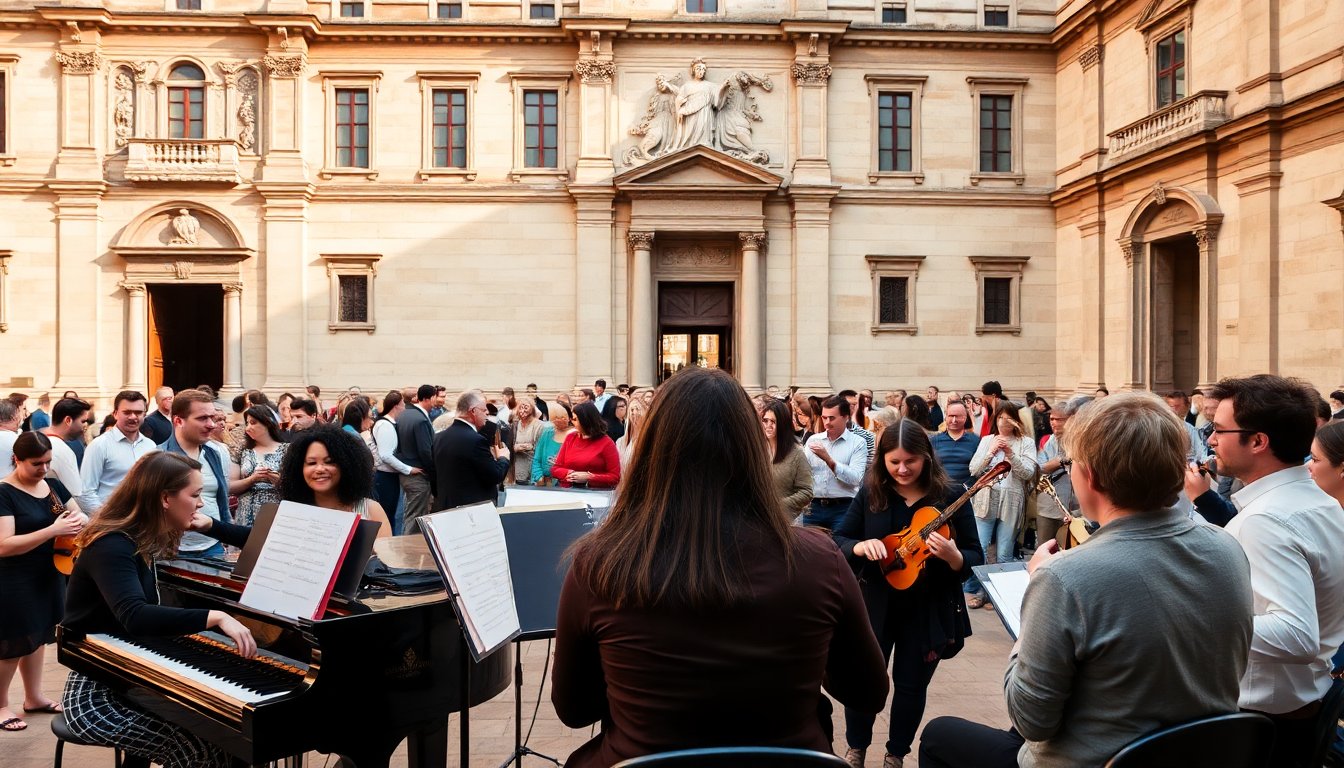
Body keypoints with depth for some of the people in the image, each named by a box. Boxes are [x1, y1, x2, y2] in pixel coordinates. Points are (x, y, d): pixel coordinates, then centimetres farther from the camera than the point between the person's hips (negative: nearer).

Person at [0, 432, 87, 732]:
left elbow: (80, 515, 11)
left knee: (36, 636, 18)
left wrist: (80, 519, -13)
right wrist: (54, 530, -32)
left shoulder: (53, 485, 3)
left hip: (48, 574, 7)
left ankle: (33, 696, 31)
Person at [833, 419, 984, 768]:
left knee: (911, 685, 12)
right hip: (875, 605, 1)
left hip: (928, 610, -1)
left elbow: (976, 559, -8)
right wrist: (860, 547, -24)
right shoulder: (870, 493, -5)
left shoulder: (949, 497, -10)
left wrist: (953, 556, -31)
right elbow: (837, 540, -2)